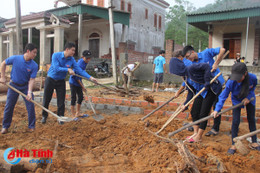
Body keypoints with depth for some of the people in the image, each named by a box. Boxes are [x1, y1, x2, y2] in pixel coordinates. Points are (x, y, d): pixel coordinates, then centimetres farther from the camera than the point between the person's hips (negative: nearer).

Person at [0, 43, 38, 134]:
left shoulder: (34, 65, -17)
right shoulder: (15, 58, -16)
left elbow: (31, 79, -17)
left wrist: (29, 92, -28)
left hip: (26, 86, 0)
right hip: (13, 85, 0)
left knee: (30, 105, -5)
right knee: (9, 106, 5)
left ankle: (31, 126, 11)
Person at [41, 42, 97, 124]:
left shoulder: (71, 59, -8)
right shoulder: (56, 55, -18)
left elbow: (79, 70, -14)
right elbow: (56, 68, -27)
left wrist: (90, 77, -24)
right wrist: (68, 69, -32)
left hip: (61, 81, 2)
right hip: (50, 79, -2)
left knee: (61, 101, 2)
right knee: (46, 100, 7)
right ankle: (44, 116, 28)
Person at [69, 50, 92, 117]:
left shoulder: (84, 62, 1)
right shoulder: (80, 64, -26)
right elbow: (77, 77, -23)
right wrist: (82, 86, -18)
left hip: (78, 82, 9)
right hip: (73, 82, -9)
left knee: (81, 97, 12)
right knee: (74, 98, -4)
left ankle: (78, 113, 25)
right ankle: (73, 115, 3)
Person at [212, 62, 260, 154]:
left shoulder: (252, 78, -31)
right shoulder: (230, 82, -36)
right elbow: (223, 96, -31)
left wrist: (248, 97, -18)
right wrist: (217, 109, -40)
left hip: (249, 99, 2)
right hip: (236, 101, -2)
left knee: (251, 120, 10)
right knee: (235, 121, -7)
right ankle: (234, 145, 5)